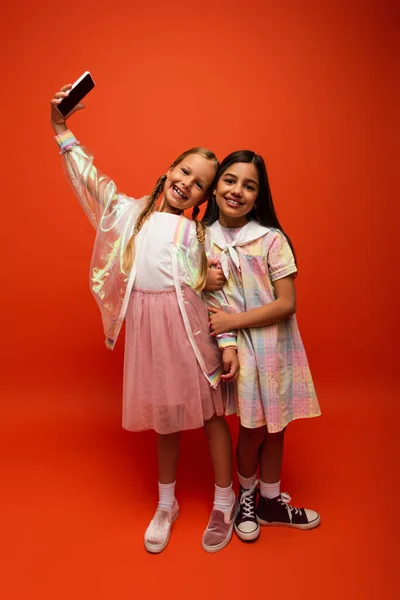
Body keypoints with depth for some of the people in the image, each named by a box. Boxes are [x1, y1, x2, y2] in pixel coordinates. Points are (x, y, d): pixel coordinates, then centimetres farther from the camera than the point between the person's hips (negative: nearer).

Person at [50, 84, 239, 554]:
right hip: (147, 326, 2)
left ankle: (224, 504, 29)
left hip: (190, 327, -2)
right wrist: (61, 128, 10)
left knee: (209, 413, 7)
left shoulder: (200, 233, 2)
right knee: (164, 418, 15)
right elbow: (89, 179, 13)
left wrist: (228, 341, -8)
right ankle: (166, 505, 35)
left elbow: (218, 290, -2)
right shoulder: (130, 212, 10)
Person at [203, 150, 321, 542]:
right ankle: (246, 496, 36)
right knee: (253, 429, 6)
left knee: (274, 426, 13)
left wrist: (233, 319, -17)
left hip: (274, 345, 0)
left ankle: (271, 502, 38)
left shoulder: (272, 240, -10)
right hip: (235, 347, 0)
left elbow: (286, 304, -12)